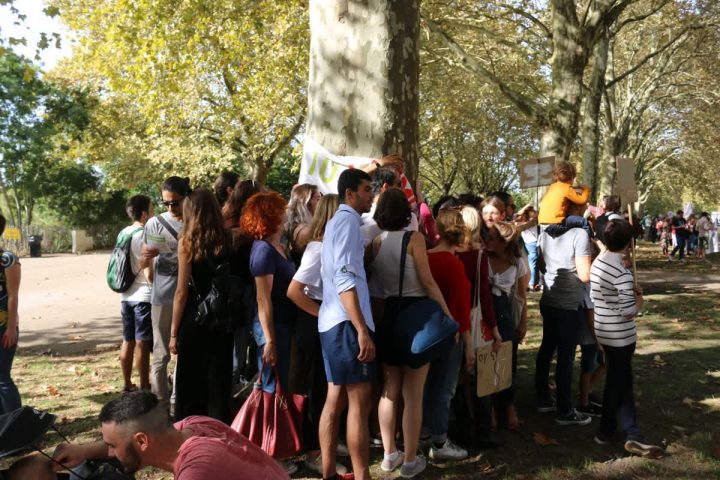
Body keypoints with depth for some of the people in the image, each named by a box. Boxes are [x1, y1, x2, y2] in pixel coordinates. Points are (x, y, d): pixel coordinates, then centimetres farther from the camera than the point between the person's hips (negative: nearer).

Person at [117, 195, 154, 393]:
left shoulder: (123, 233, 9)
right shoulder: (144, 235, -14)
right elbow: (148, 272, -16)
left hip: (126, 295, 8)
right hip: (143, 296, -8)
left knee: (127, 341, 14)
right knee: (142, 343, -2)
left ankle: (127, 384, 23)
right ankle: (144, 386, 5)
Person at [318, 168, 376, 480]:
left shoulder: (338, 221, 21)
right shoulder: (347, 220, -9)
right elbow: (345, 278, -20)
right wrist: (363, 330, -24)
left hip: (333, 321, 10)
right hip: (347, 322, -10)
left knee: (336, 400, 11)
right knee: (359, 402, -6)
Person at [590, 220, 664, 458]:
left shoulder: (597, 262, 2)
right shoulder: (622, 272, -24)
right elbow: (629, 312, -23)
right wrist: (639, 299, -4)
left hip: (604, 331, 8)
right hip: (620, 336, -8)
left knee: (622, 380, 15)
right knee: (617, 383, 8)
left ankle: (632, 434, 19)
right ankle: (606, 431, 24)